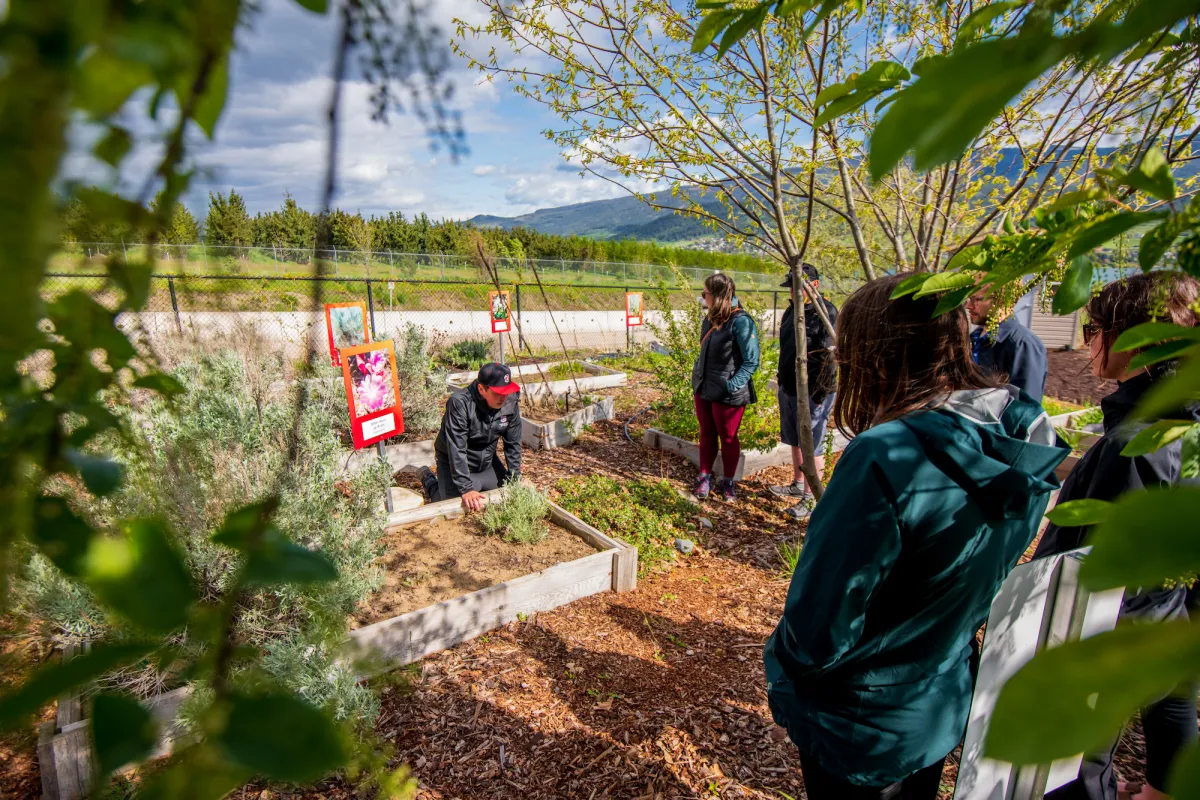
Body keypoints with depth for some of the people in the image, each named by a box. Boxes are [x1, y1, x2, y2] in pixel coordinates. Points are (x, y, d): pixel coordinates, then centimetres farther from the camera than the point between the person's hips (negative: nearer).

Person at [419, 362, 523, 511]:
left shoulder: (511, 403, -17)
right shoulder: (459, 403, -32)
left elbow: (513, 444, -7)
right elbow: (456, 450, -33)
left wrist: (514, 480, -9)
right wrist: (466, 489, -35)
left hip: (487, 462, 5)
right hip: (455, 463, -5)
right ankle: (430, 481, 19)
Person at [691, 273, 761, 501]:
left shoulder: (741, 322, -19)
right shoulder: (710, 317, 4)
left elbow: (751, 361, -18)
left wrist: (732, 386, -22)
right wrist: (698, 372, 10)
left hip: (727, 394, -7)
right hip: (703, 388, 7)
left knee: (728, 438, 10)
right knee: (706, 434, 16)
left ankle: (728, 482, 27)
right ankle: (705, 477, 30)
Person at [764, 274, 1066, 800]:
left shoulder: (888, 457, -35)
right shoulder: (1021, 442, -9)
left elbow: (818, 629, -29)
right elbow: (980, 581, 5)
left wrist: (782, 663, -9)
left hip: (862, 731, -6)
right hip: (946, 710, 7)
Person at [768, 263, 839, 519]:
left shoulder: (826, 313, -15)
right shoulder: (793, 310, 11)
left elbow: (830, 357, -19)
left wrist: (820, 394, -22)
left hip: (812, 393, -9)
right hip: (789, 389, 9)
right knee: (795, 441, 19)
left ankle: (810, 497, 9)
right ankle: (797, 484, 35)